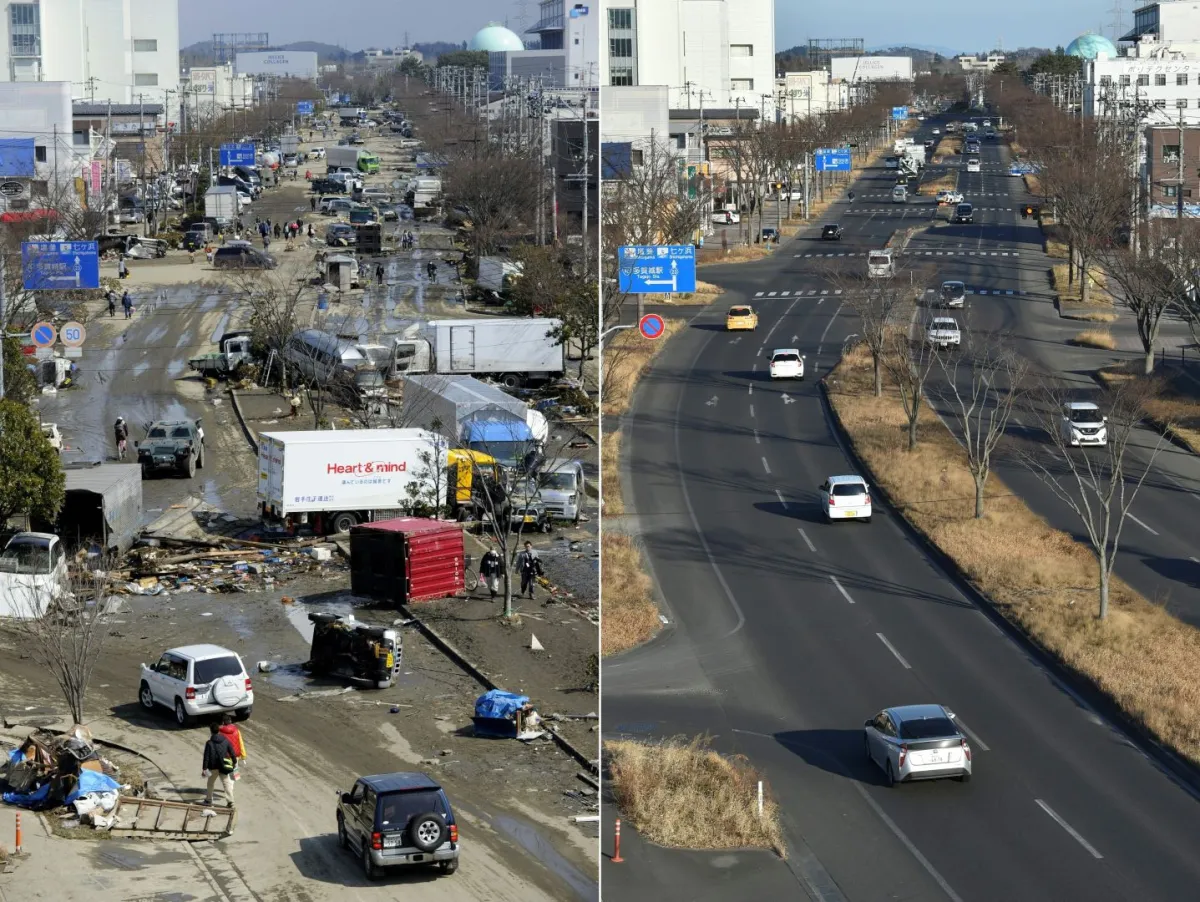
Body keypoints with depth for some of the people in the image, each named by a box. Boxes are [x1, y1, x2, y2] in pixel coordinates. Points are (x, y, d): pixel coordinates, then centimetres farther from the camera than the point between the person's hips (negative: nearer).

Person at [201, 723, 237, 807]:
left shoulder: (209, 743, -11)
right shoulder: (225, 740, -3)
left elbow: (206, 757, -11)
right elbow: (232, 752, 3)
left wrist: (204, 769, -8)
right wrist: (235, 762, 17)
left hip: (213, 767, -2)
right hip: (224, 767, 2)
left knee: (210, 783, 18)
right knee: (227, 783, 5)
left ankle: (208, 800, 26)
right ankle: (230, 801, -2)